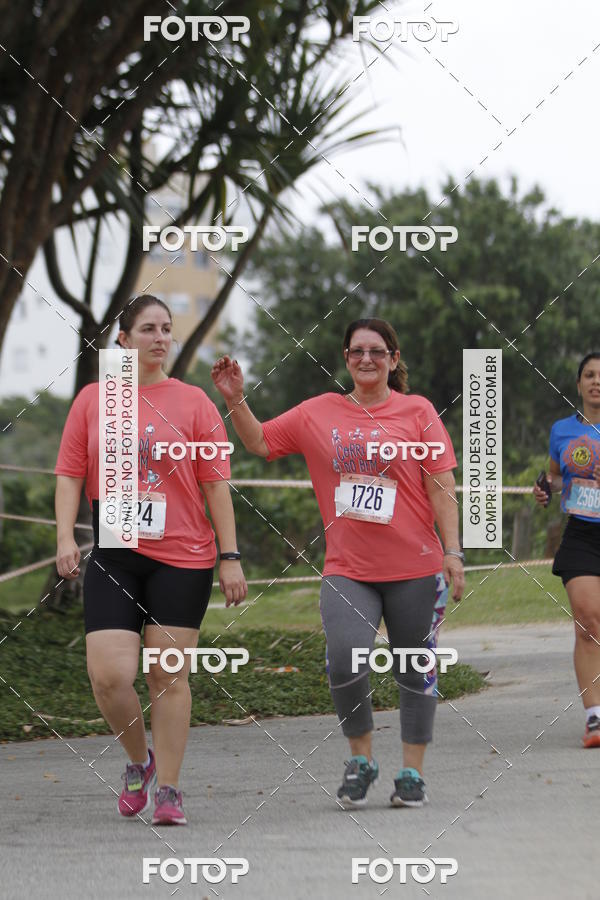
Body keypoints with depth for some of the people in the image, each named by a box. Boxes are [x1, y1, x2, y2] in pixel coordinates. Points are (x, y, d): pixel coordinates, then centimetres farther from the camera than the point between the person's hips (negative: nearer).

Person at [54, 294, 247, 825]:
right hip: (114, 557, 1)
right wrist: (65, 537, -6)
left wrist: (230, 556, -1)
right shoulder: (93, 400, 8)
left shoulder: (193, 402, 5)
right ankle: (139, 760, 18)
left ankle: (168, 791, 9)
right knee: (109, 675, -10)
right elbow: (69, 474, 8)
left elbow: (215, 484, 3)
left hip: (182, 557, -1)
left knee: (169, 675, 1)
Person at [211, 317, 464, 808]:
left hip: (414, 567, -1)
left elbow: (442, 488, 1)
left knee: (415, 672, 6)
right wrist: (236, 400, -1)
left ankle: (412, 771, 21)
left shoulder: (417, 412, 2)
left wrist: (453, 552, -4)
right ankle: (361, 759, 4)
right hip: (347, 569, 1)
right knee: (345, 661, -18)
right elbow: (260, 441, 14)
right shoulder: (318, 413, 9)